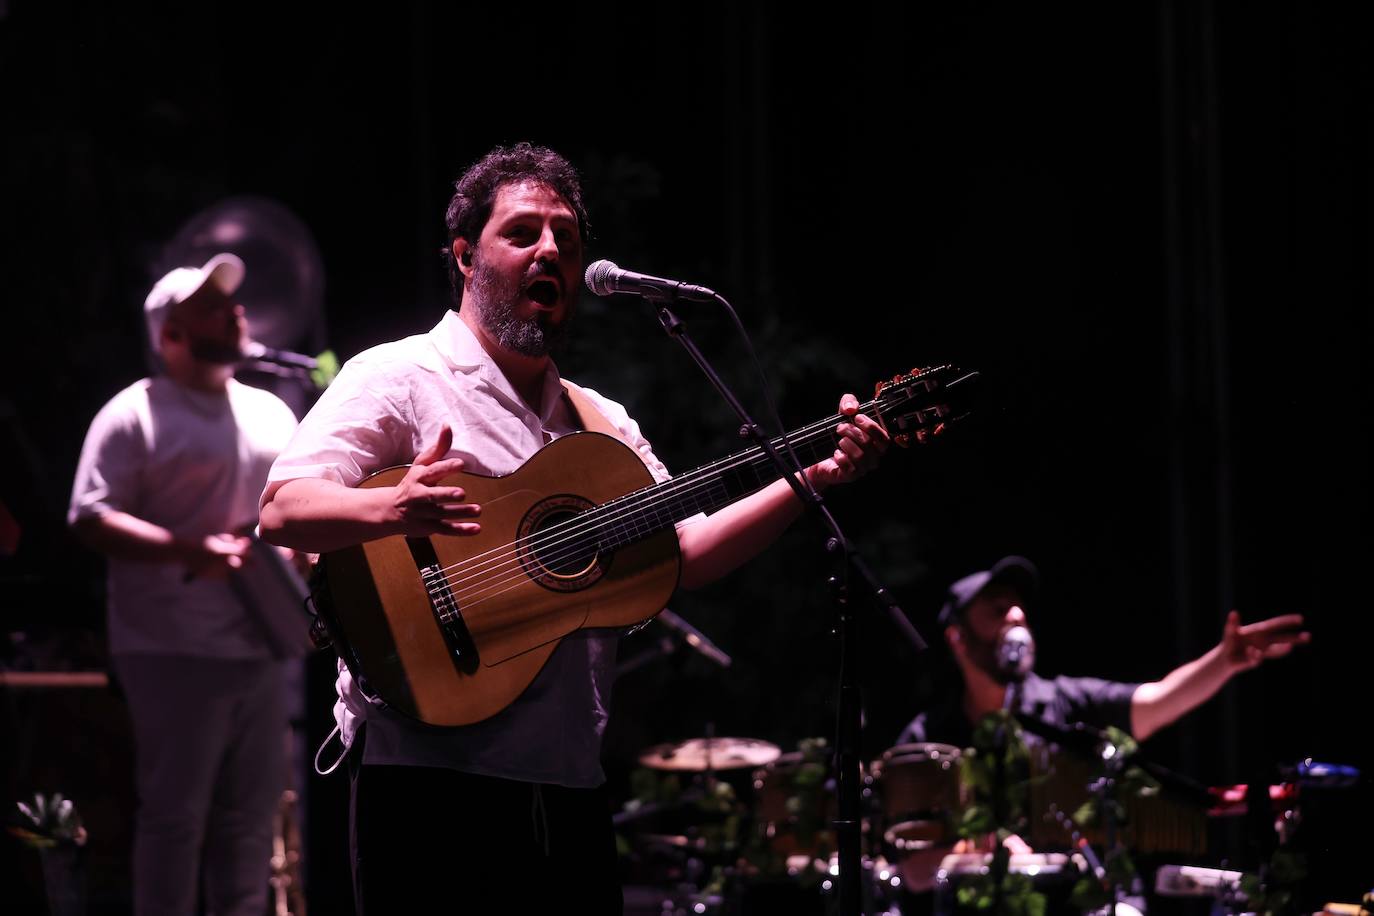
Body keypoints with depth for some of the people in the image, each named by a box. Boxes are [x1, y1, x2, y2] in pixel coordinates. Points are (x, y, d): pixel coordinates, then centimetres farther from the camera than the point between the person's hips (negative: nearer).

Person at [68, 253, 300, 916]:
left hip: (259, 645, 7)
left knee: (251, 810, 10)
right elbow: (90, 519, -14)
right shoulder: (135, 415, -6)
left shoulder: (269, 412, 17)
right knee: (175, 812, -5)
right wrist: (195, 552, -22)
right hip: (175, 654, -7)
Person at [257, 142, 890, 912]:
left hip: (569, 783, 7)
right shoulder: (398, 380, -2)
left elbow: (681, 555, 14)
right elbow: (282, 510, -15)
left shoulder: (601, 422, 19)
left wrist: (811, 480, 4)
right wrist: (395, 508, -35)